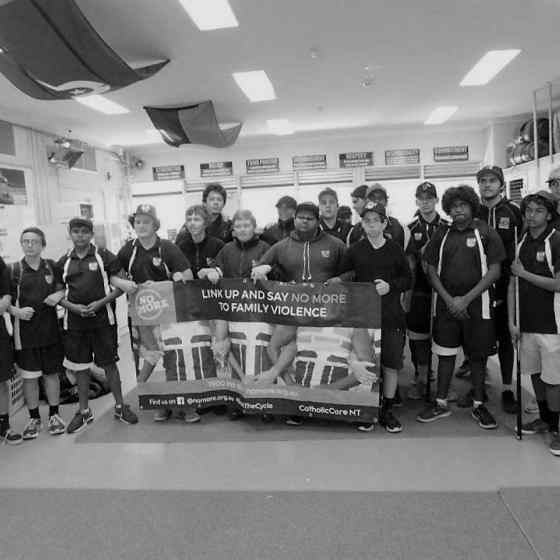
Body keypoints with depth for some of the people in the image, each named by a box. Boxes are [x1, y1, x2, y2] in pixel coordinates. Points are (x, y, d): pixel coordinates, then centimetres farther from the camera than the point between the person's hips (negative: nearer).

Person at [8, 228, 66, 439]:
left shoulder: (52, 267, 4)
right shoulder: (13, 270, 0)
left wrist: (59, 295, -9)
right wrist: (16, 311, -16)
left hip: (50, 329, 1)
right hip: (25, 331, -1)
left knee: (52, 373, 10)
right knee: (29, 377, 6)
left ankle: (54, 415, 24)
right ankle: (34, 419, 22)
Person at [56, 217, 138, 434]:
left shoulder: (104, 257, -1)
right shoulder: (63, 262, 8)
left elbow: (120, 286, -3)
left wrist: (101, 302, -16)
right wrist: (72, 306, -7)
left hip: (102, 319, -3)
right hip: (74, 321, 3)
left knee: (109, 363, 3)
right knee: (80, 367, 11)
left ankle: (120, 406, 18)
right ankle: (84, 411, 24)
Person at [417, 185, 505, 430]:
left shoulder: (486, 233, -1)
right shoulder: (441, 235, 7)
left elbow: (494, 271, -6)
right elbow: (432, 270, 6)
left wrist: (466, 299, -12)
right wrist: (449, 299, -7)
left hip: (476, 305, -2)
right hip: (446, 304, 2)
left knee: (478, 355, 8)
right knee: (445, 353, 8)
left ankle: (478, 405, 23)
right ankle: (441, 403, 20)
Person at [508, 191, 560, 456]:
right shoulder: (521, 244, 9)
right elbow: (512, 285, 9)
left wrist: (525, 273, -9)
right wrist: (512, 321, 5)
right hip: (526, 323, 5)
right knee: (534, 373, 15)